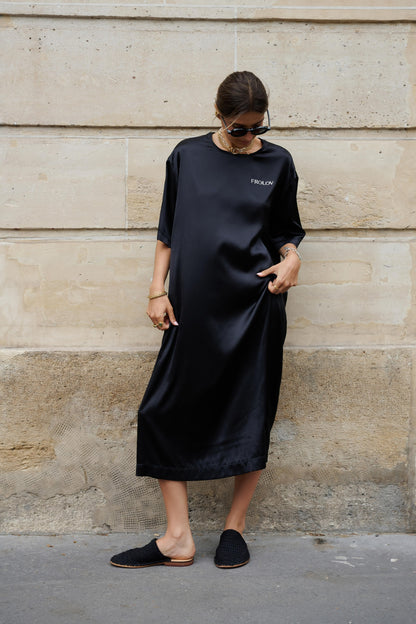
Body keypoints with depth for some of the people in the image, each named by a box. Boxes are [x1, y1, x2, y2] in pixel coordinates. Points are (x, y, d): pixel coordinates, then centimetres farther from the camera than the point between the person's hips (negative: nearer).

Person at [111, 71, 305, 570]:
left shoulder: (277, 162, 8)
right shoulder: (187, 156, 8)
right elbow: (168, 231, 11)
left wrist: (291, 258, -4)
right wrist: (158, 291, 4)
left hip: (255, 304, -1)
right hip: (193, 307, 1)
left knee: (251, 415, 3)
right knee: (165, 411, -4)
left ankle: (234, 528, 20)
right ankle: (177, 539, 5)